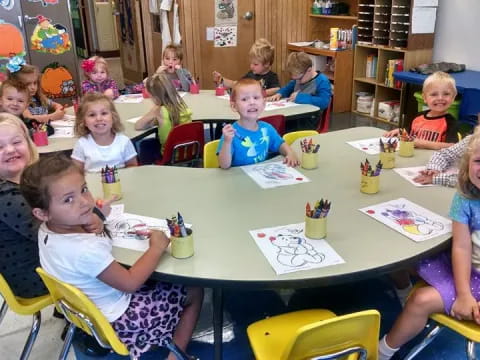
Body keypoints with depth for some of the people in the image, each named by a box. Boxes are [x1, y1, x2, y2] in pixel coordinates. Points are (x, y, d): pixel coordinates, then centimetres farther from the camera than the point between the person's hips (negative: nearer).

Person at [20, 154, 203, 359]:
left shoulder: (47, 229, -11)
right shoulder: (85, 250, -37)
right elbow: (130, 283, -26)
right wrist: (156, 248, -16)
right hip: (115, 318, -9)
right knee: (194, 292, 2)